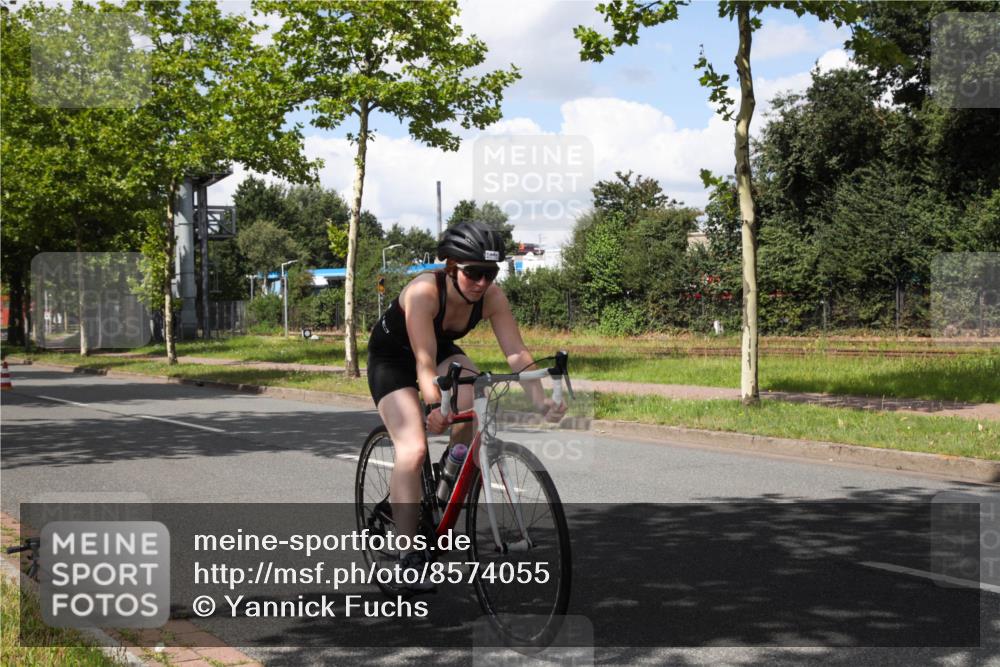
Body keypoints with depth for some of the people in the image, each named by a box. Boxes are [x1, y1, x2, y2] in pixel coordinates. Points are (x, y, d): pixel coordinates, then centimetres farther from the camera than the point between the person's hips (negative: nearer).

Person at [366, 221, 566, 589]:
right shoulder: (424, 291, -35)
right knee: (413, 449, -20)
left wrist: (540, 400, -36)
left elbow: (516, 352, -24)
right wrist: (435, 408, -50)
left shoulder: (492, 296, -22)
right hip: (392, 358, -4)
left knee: (474, 402, -28)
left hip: (443, 351, 4)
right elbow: (425, 362, -38)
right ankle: (409, 554, -16)